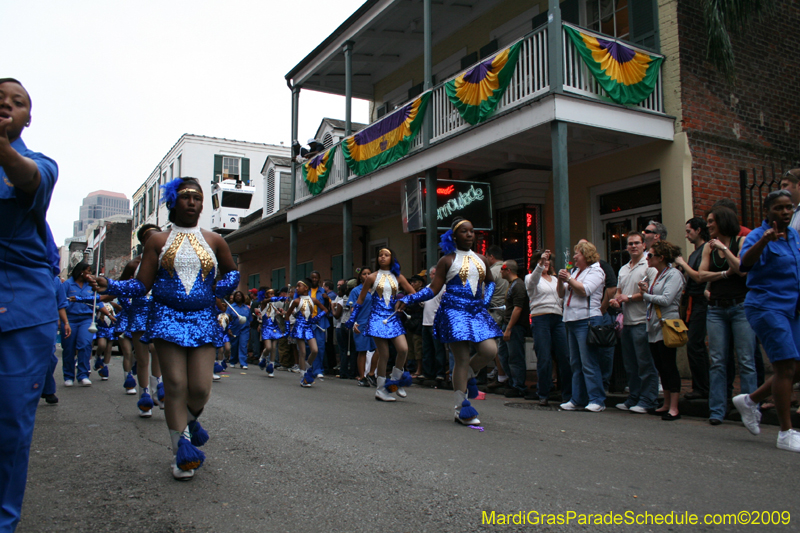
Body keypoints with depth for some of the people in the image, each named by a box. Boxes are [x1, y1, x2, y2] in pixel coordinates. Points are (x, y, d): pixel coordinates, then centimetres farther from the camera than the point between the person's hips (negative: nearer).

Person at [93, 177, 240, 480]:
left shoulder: (213, 241, 10)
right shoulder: (158, 241, 6)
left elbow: (231, 271, 24)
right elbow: (141, 286, 3)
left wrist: (221, 289, 3)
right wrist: (110, 285, -14)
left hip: (203, 320, 1)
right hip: (168, 317, -1)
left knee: (201, 387, -6)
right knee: (175, 385, -5)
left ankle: (188, 419, 30)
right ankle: (182, 451, 7)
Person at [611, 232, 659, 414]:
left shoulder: (649, 265, -6)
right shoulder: (623, 269, 20)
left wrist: (629, 297, -12)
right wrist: (616, 299, 4)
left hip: (642, 321, -8)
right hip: (627, 322, 8)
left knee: (645, 363, -4)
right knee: (630, 364, 12)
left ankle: (647, 400, 2)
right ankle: (633, 399, 20)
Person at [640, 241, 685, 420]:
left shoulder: (673, 274, -8)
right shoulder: (656, 275, 17)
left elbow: (666, 299, -18)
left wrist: (646, 295, -6)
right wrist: (645, 292, -1)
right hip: (654, 326, 8)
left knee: (669, 367, -6)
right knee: (661, 367, 12)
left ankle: (674, 409, -1)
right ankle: (666, 405, 21)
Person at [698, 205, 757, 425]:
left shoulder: (742, 241, 0)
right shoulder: (709, 247, 11)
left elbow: (743, 269, -14)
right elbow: (702, 275, 3)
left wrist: (724, 248, -10)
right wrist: (725, 273, -10)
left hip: (741, 306, -4)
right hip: (716, 309, 4)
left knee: (746, 360, -4)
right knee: (717, 361, 3)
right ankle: (717, 411, 6)